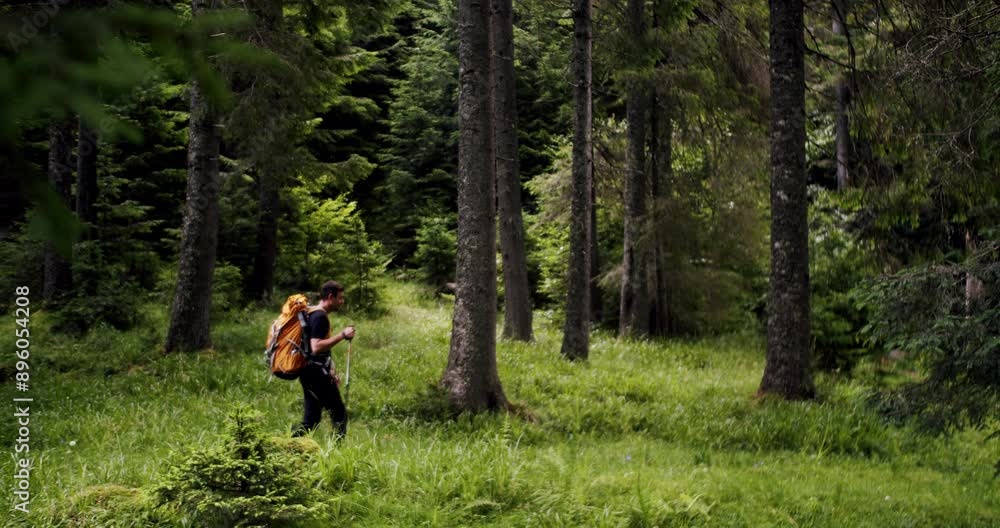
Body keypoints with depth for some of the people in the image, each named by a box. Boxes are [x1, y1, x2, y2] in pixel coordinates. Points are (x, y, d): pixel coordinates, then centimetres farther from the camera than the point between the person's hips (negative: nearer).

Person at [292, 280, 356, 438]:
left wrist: (331, 372, 24)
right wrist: (342, 335, -22)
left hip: (309, 373, 10)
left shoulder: (312, 314, 18)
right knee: (339, 415, -3)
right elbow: (316, 347, -25)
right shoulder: (320, 316, -14)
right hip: (317, 373, -10)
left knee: (311, 420, 11)